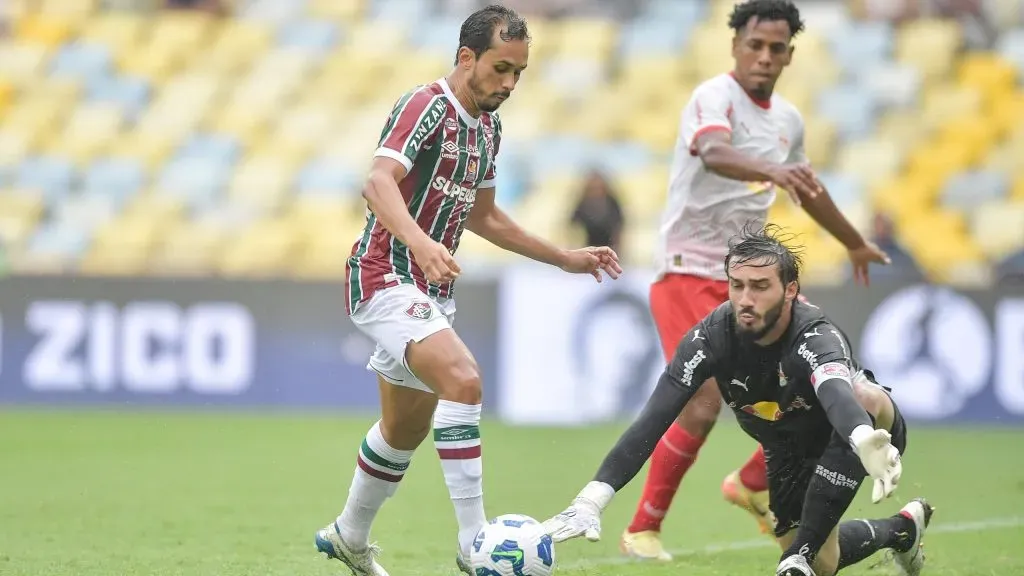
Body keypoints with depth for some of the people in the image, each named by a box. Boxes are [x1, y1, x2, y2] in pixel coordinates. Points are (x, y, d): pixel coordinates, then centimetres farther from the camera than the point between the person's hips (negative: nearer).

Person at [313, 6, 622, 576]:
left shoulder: (487, 126, 10)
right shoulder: (427, 107, -18)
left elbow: (482, 214, 24)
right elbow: (379, 183, -33)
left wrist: (565, 258, 22)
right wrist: (420, 242, -51)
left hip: (433, 289, 10)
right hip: (387, 280, -9)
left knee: (407, 430, 19)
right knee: (463, 378, -29)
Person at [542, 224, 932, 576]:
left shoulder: (814, 336, -39)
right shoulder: (711, 337, -28)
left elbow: (836, 394, -63)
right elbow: (653, 420, -33)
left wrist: (867, 444, -86)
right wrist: (590, 501, -45)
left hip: (862, 431, -5)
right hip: (790, 450, 5)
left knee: (864, 396, -40)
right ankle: (902, 529, 35)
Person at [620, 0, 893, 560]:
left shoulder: (788, 119, 9)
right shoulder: (714, 98, -15)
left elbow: (806, 187, 29)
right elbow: (714, 153, -38)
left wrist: (855, 242, 41)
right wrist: (772, 171, -57)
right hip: (689, 272, -7)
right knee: (704, 404, -18)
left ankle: (753, 486, 21)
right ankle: (642, 529, -3)